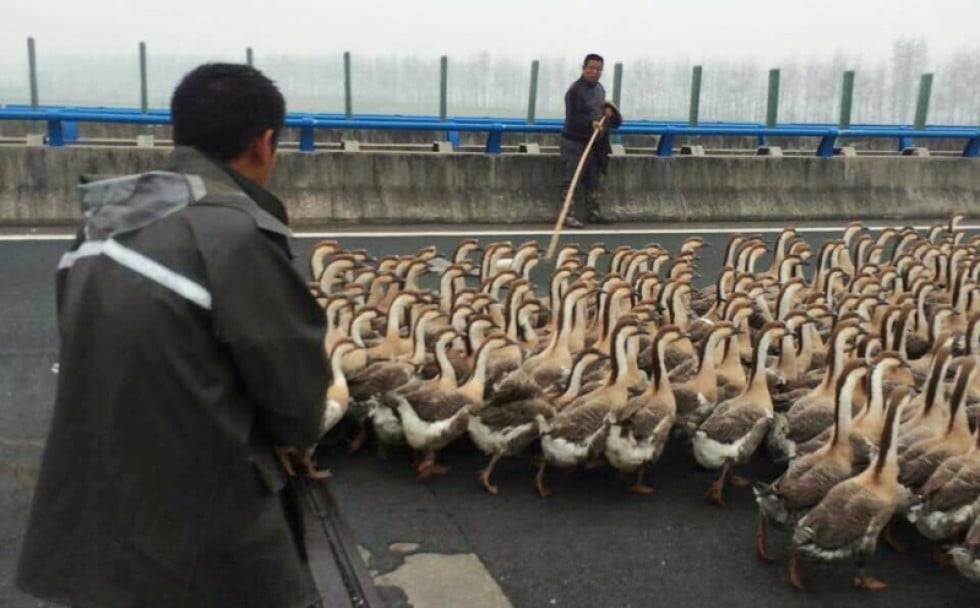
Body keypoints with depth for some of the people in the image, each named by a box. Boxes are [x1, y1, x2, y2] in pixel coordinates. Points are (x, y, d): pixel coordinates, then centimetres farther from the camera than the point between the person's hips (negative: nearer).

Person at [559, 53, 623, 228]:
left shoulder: (600, 89, 13)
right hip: (575, 142, -8)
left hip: (595, 143, 8)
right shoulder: (575, 90, -14)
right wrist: (590, 123, -34)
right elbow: (572, 118, -20)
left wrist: (609, 110, 7)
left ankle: (593, 212, 24)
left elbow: (604, 109, 29)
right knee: (571, 180, -5)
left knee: (593, 179, 15)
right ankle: (566, 215, -1)